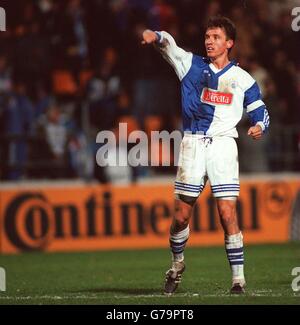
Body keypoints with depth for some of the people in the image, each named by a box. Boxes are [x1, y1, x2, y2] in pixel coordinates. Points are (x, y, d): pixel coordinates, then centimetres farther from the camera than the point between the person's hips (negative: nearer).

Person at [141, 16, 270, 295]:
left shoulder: (242, 79, 8)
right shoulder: (192, 65, 9)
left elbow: (259, 111, 15)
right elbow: (168, 45, -5)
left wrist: (259, 126, -8)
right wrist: (155, 36, -28)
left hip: (223, 144, -1)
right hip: (193, 144, 1)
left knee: (228, 214, -11)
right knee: (181, 215, 4)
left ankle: (238, 278, -5)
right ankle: (177, 263, 30)